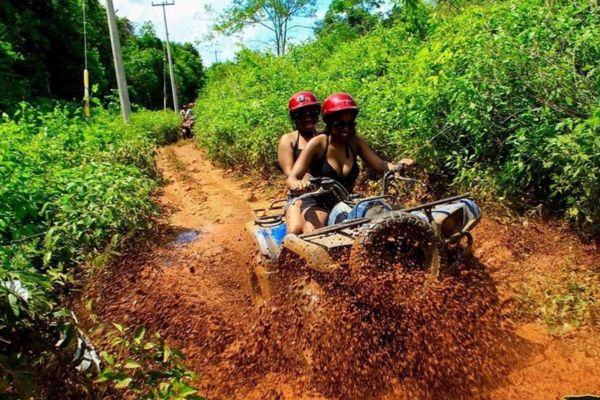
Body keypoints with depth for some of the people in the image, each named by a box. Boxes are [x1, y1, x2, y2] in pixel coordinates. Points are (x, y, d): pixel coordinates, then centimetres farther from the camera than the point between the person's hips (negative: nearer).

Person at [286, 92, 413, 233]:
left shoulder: (355, 142, 2)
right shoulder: (317, 144, -11)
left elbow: (380, 165, -4)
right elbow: (291, 178, -16)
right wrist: (297, 184, -40)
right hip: (318, 203, -4)